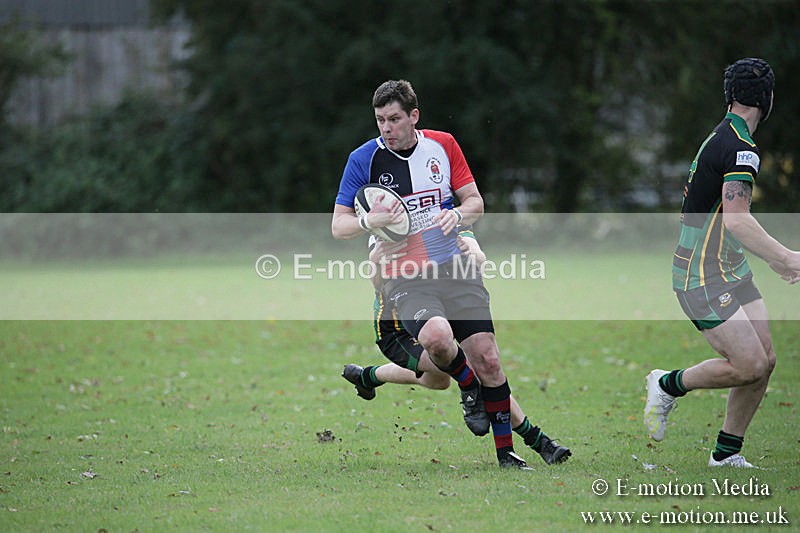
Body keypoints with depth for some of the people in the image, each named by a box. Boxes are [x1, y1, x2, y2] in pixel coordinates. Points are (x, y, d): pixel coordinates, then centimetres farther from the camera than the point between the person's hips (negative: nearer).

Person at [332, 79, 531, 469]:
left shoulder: (443, 144, 3)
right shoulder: (363, 159, -4)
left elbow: (476, 203, 9)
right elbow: (338, 226, -1)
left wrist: (458, 213, -13)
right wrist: (370, 221, -22)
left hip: (455, 267, 2)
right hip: (406, 277, -2)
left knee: (486, 359, -5)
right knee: (436, 337, -31)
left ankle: (505, 450, 12)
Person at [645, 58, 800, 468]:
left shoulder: (721, 139, 14)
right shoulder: (740, 148, -18)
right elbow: (736, 220, -27)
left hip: (731, 271, 10)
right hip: (702, 278, -10)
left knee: (765, 360, 4)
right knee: (749, 366, -15)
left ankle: (726, 453, 12)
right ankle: (669, 385, 7)